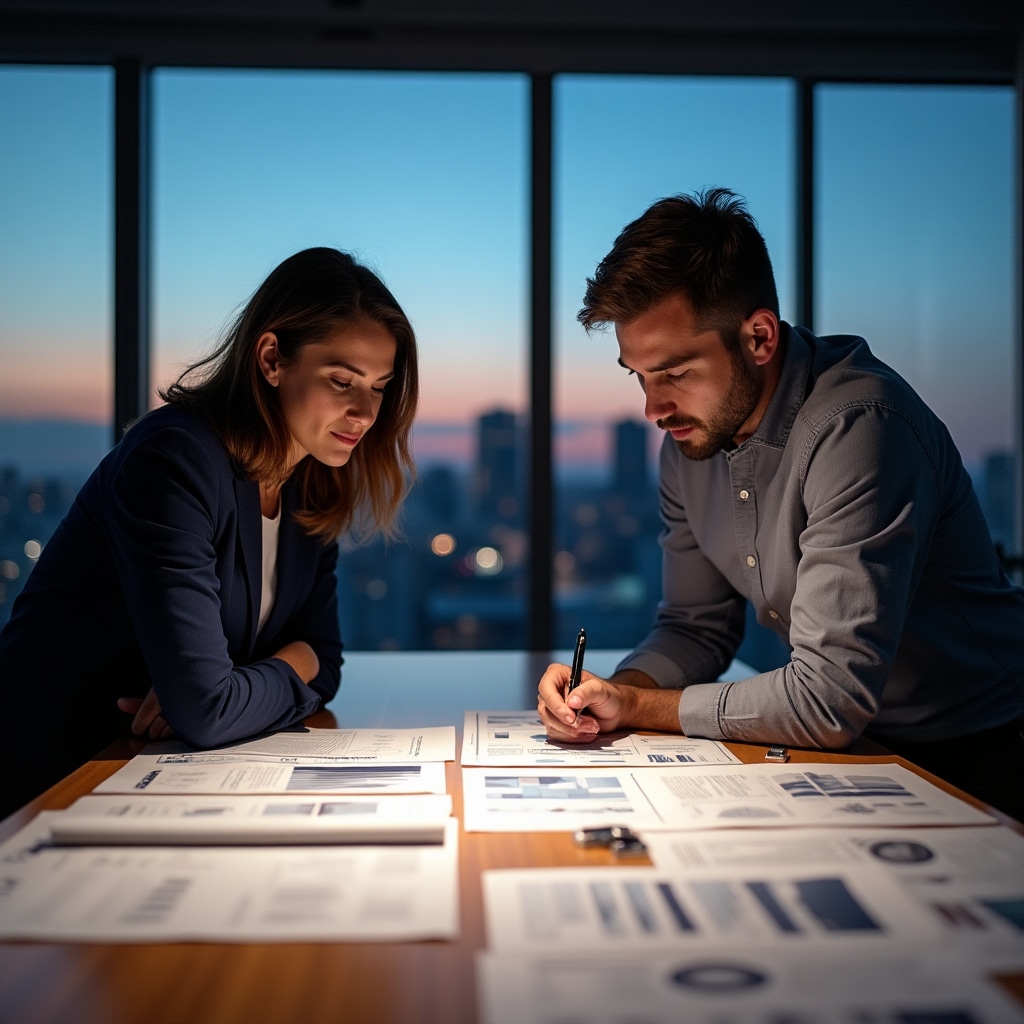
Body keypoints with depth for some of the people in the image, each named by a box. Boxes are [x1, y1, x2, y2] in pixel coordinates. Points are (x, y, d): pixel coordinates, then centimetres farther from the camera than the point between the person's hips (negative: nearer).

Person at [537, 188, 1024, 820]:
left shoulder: (859, 429, -27)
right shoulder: (690, 436, -1)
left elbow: (828, 702, -30)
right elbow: (697, 626, 8)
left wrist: (638, 707, -18)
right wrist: (617, 692, -14)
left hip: (967, 763, -6)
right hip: (852, 746, 6)